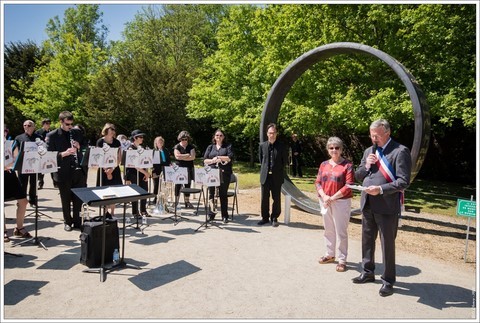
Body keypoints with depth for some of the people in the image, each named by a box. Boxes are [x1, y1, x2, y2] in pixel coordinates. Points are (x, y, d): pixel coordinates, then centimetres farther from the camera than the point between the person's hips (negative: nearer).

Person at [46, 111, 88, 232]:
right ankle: (68, 222, 27)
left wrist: (79, 147, -7)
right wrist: (64, 153, -23)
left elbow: (86, 147, 14)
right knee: (66, 200, 10)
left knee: (79, 199, 9)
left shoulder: (77, 132, 8)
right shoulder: (52, 135, -3)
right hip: (64, 173, -2)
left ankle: (78, 222, 22)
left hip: (79, 171, 3)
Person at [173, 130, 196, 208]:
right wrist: (187, 155, -7)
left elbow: (193, 157, -7)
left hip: (188, 168, 2)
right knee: (178, 185, -1)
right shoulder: (177, 147, 3)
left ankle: (187, 202, 10)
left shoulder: (191, 147, 7)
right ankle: (176, 201, 6)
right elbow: (177, 156, -13)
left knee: (187, 185, 4)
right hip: (179, 168, -2)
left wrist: (182, 157, -10)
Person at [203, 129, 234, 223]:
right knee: (211, 193, -1)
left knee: (223, 194, 3)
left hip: (224, 174, -2)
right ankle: (211, 215, 10)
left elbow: (230, 158, -7)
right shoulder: (210, 147, 16)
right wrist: (213, 161, -11)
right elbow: (205, 160, 7)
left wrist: (218, 157, -9)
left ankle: (224, 216, 12)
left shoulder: (228, 146, 9)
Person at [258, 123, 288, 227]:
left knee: (276, 198, 5)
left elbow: (285, 160, 5)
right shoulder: (262, 145, 3)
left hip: (277, 176, -2)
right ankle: (265, 217, 21)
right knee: (264, 198, 8)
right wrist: (264, 169, 11)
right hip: (265, 175, 2)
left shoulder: (281, 146, -3)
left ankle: (274, 218, 17)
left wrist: (279, 170, 6)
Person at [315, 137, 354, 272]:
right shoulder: (324, 164, 9)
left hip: (341, 202, -5)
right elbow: (317, 182, 6)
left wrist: (333, 197, -15)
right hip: (325, 202, 5)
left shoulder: (347, 165, -6)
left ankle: (342, 260, 12)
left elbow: (349, 185, -13)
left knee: (341, 232, 0)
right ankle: (330, 254, 30)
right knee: (328, 230, 15)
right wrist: (324, 196, -11)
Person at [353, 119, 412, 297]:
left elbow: (404, 181, -15)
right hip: (367, 204, 7)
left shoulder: (400, 151, -9)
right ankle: (368, 272, 36)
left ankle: (388, 280, 23)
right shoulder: (369, 151, 13)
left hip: (387, 206, -6)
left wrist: (381, 189, -25)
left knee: (387, 244, 6)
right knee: (367, 240, 18)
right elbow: (357, 176, 14)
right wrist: (366, 166, -5)